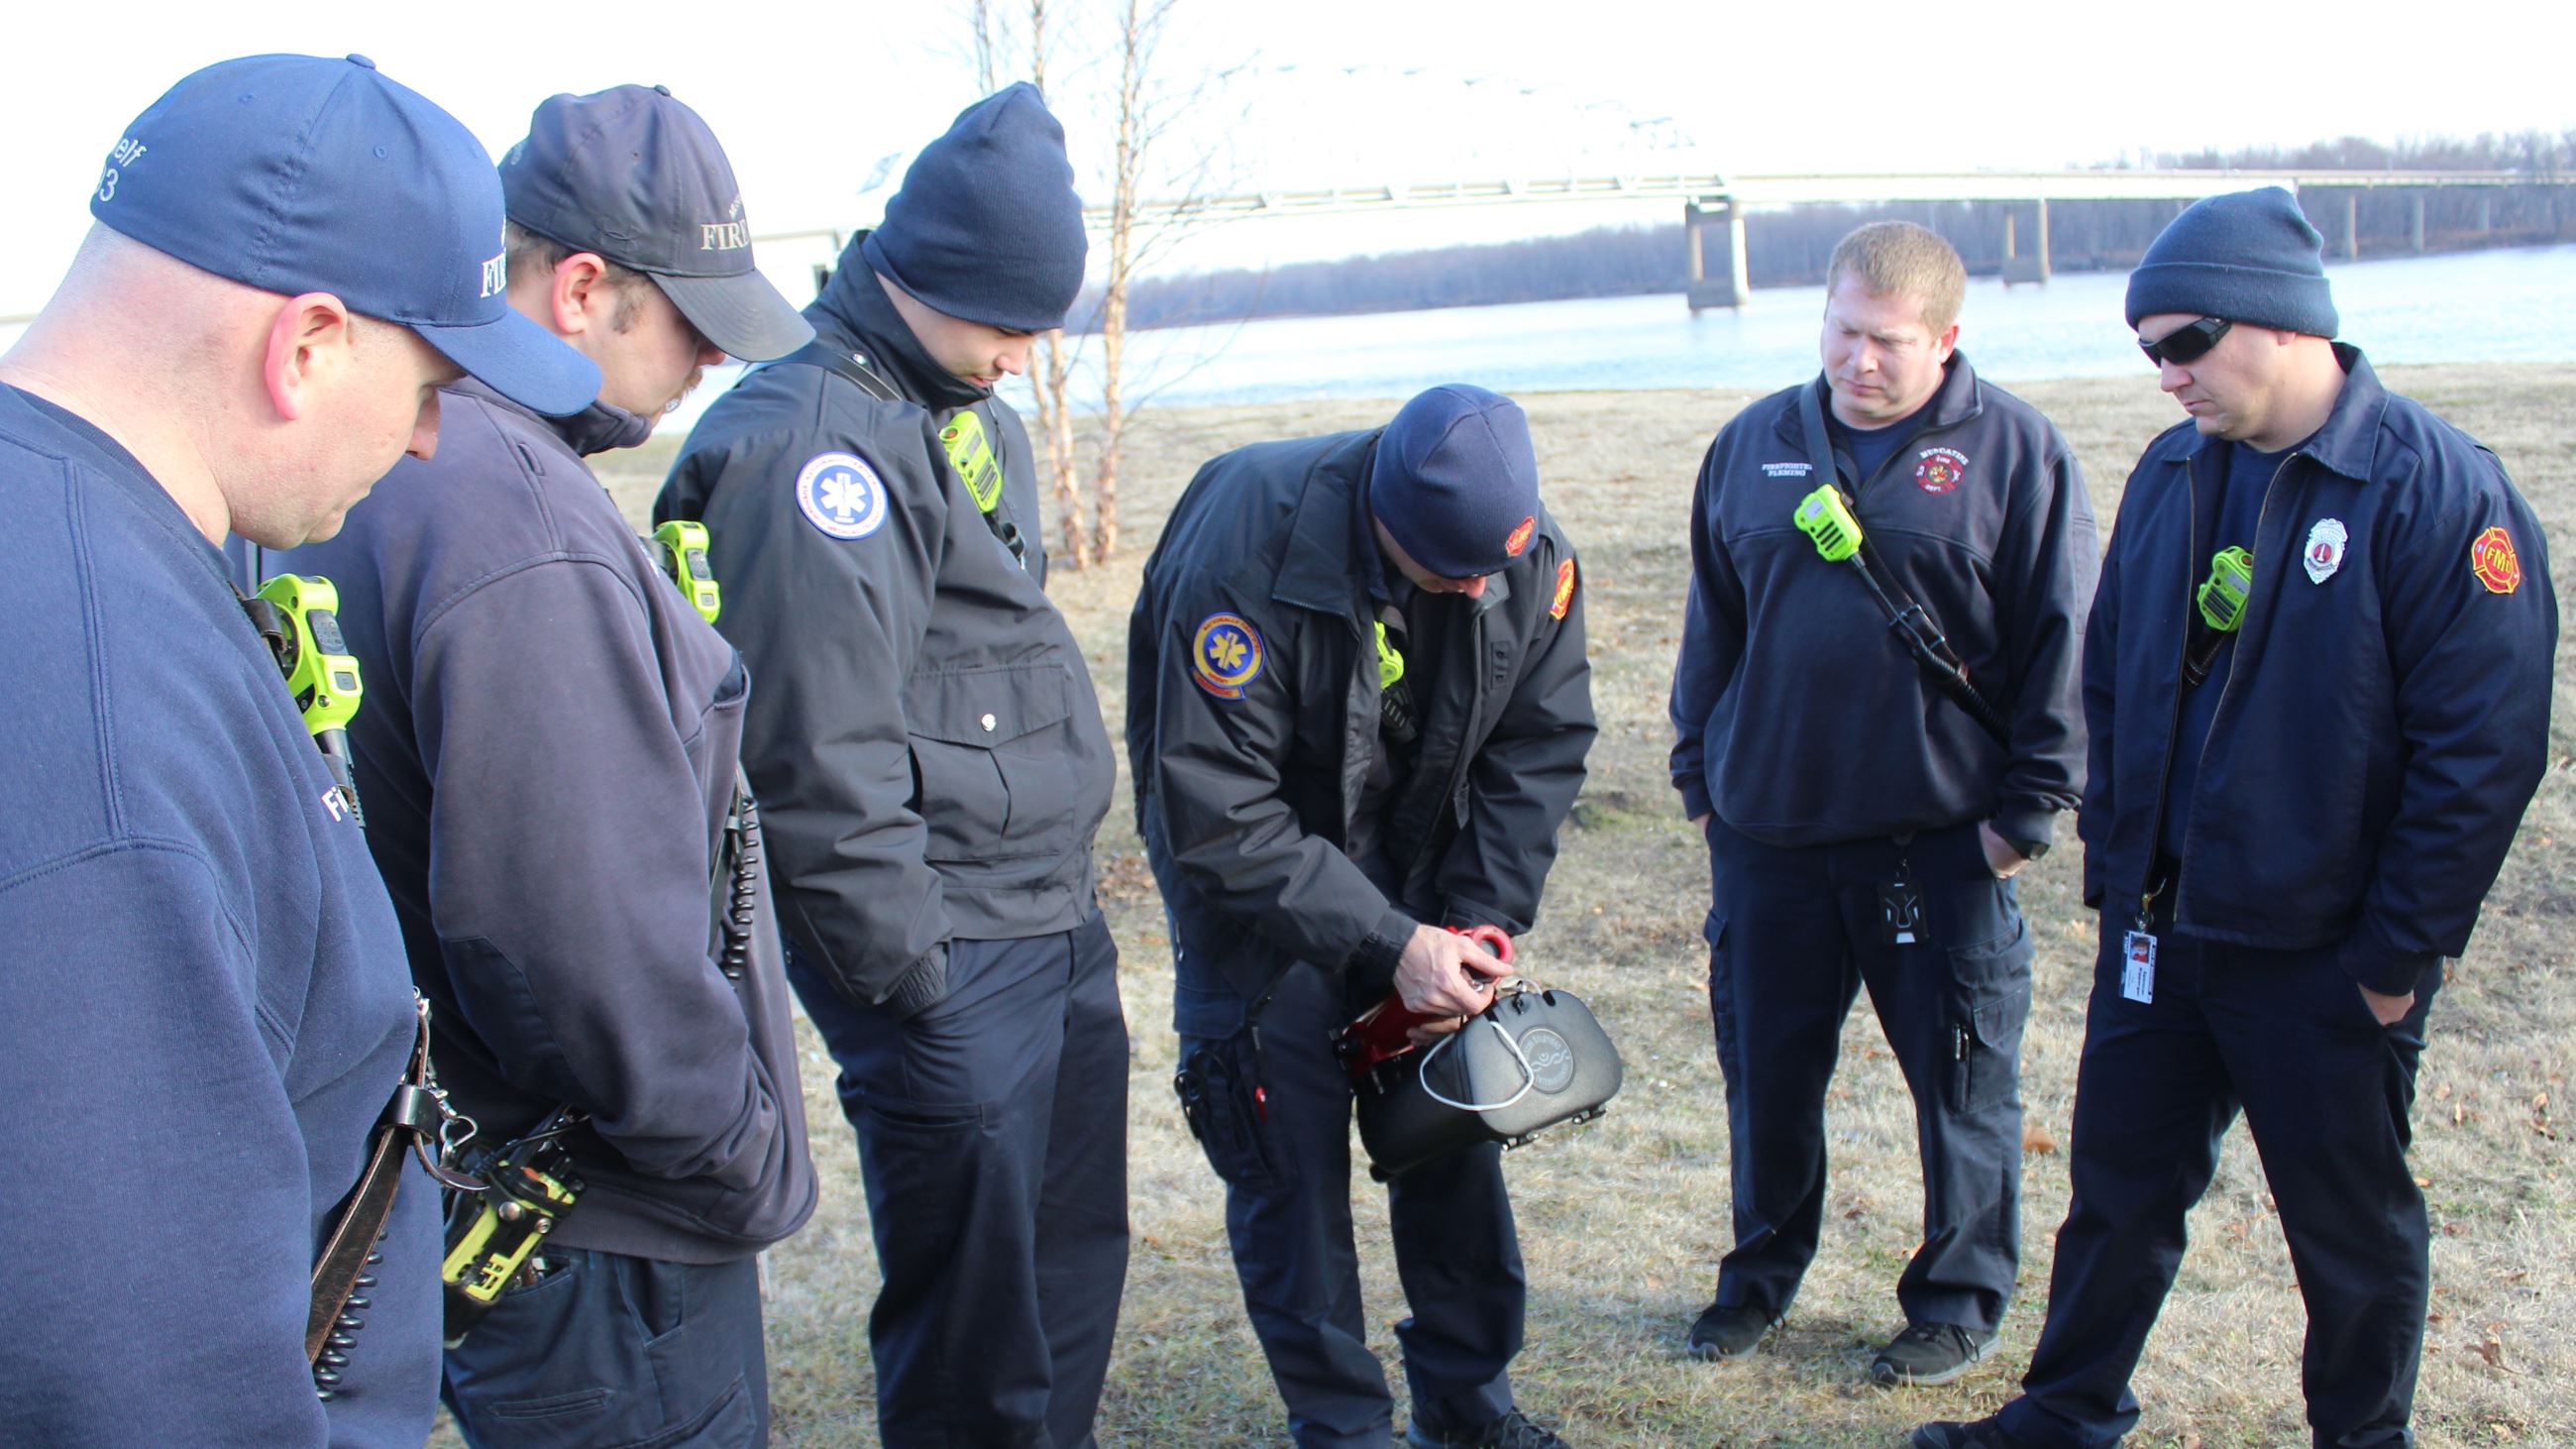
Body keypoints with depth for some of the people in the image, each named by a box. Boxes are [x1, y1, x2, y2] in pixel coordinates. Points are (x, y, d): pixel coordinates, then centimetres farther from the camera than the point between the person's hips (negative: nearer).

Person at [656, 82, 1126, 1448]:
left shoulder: (968, 409, 14)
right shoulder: (815, 439, -18)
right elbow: (822, 760, -21)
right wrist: (903, 977, -16)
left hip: (1054, 921, 10)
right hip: (949, 958, -9)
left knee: (1074, 1258, 19)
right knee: (975, 1300, 2)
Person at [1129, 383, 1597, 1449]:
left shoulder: (1534, 562, -17)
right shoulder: (1245, 562, -33)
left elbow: (1540, 747, -5)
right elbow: (1218, 819, -31)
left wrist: (1480, 922, -16)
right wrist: (1389, 944, -30)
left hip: (1416, 847, 5)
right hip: (1252, 856, -4)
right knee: (1287, 1143, -5)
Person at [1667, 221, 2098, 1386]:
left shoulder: (2012, 451, -5)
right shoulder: (1753, 446, 7)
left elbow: (2060, 640, -4)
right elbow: (1711, 622, 15)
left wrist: (2027, 806, -7)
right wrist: (1699, 773, 14)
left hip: (1940, 836, -3)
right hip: (1766, 829, 4)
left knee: (1961, 1074, 8)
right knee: (1766, 1065, 14)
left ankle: (1958, 1299, 26)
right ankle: (1763, 1271, 34)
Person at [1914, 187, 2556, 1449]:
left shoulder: (2437, 489, -15)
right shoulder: (2171, 474, 4)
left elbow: (2485, 751, -16)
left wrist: (2400, 951, -14)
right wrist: (2111, 861, 9)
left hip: (2327, 959, -5)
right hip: (2157, 934, 5)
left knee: (2351, 1223, 13)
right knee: (2117, 1185, 16)